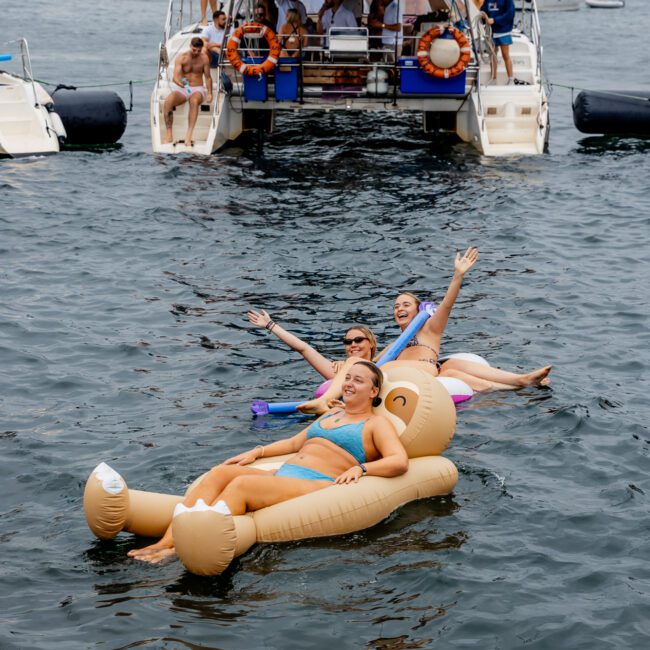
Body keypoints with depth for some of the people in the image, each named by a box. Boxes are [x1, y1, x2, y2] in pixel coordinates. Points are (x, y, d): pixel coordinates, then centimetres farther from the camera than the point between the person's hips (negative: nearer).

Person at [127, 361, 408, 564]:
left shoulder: (376, 424, 8)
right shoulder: (332, 414, 32)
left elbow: (400, 461, -7)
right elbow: (294, 442, 39)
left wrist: (360, 468, -22)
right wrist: (257, 452, 24)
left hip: (317, 486, -8)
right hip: (282, 474, 8)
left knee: (241, 484, -31)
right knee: (221, 472, -19)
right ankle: (168, 541, -35)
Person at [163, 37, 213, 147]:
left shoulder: (204, 58, 1)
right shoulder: (181, 58, -4)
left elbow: (208, 77, 7)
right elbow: (175, 77, -15)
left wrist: (210, 93, -5)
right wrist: (180, 82, -38)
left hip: (198, 89, -1)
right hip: (182, 89, 1)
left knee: (194, 101, -40)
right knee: (167, 102, -32)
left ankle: (189, 135, -46)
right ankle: (169, 134, -23)